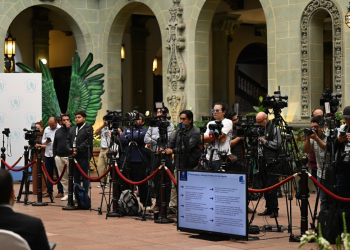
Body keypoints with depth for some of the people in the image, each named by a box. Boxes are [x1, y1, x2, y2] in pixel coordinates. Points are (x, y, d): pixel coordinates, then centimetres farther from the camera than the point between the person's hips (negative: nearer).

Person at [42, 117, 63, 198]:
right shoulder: (46, 129, 15)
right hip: (48, 154, 6)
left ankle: (60, 192, 4)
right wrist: (46, 141, -3)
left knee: (58, 173, -2)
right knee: (49, 174, 11)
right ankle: (49, 191, 17)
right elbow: (42, 141, 17)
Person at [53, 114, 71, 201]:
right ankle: (66, 194, 13)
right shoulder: (58, 131, 17)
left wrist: (68, 127, -13)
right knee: (63, 177, 7)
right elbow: (55, 145, 21)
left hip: (69, 157, -5)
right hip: (59, 157, 5)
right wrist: (55, 155, 11)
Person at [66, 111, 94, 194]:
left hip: (83, 156, -6)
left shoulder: (88, 128, -1)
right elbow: (68, 140, 14)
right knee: (76, 177, 10)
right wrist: (70, 149, -6)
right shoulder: (72, 129, 19)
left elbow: (87, 141, -11)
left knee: (84, 177, -2)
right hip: (74, 156, 6)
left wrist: (77, 149, -17)